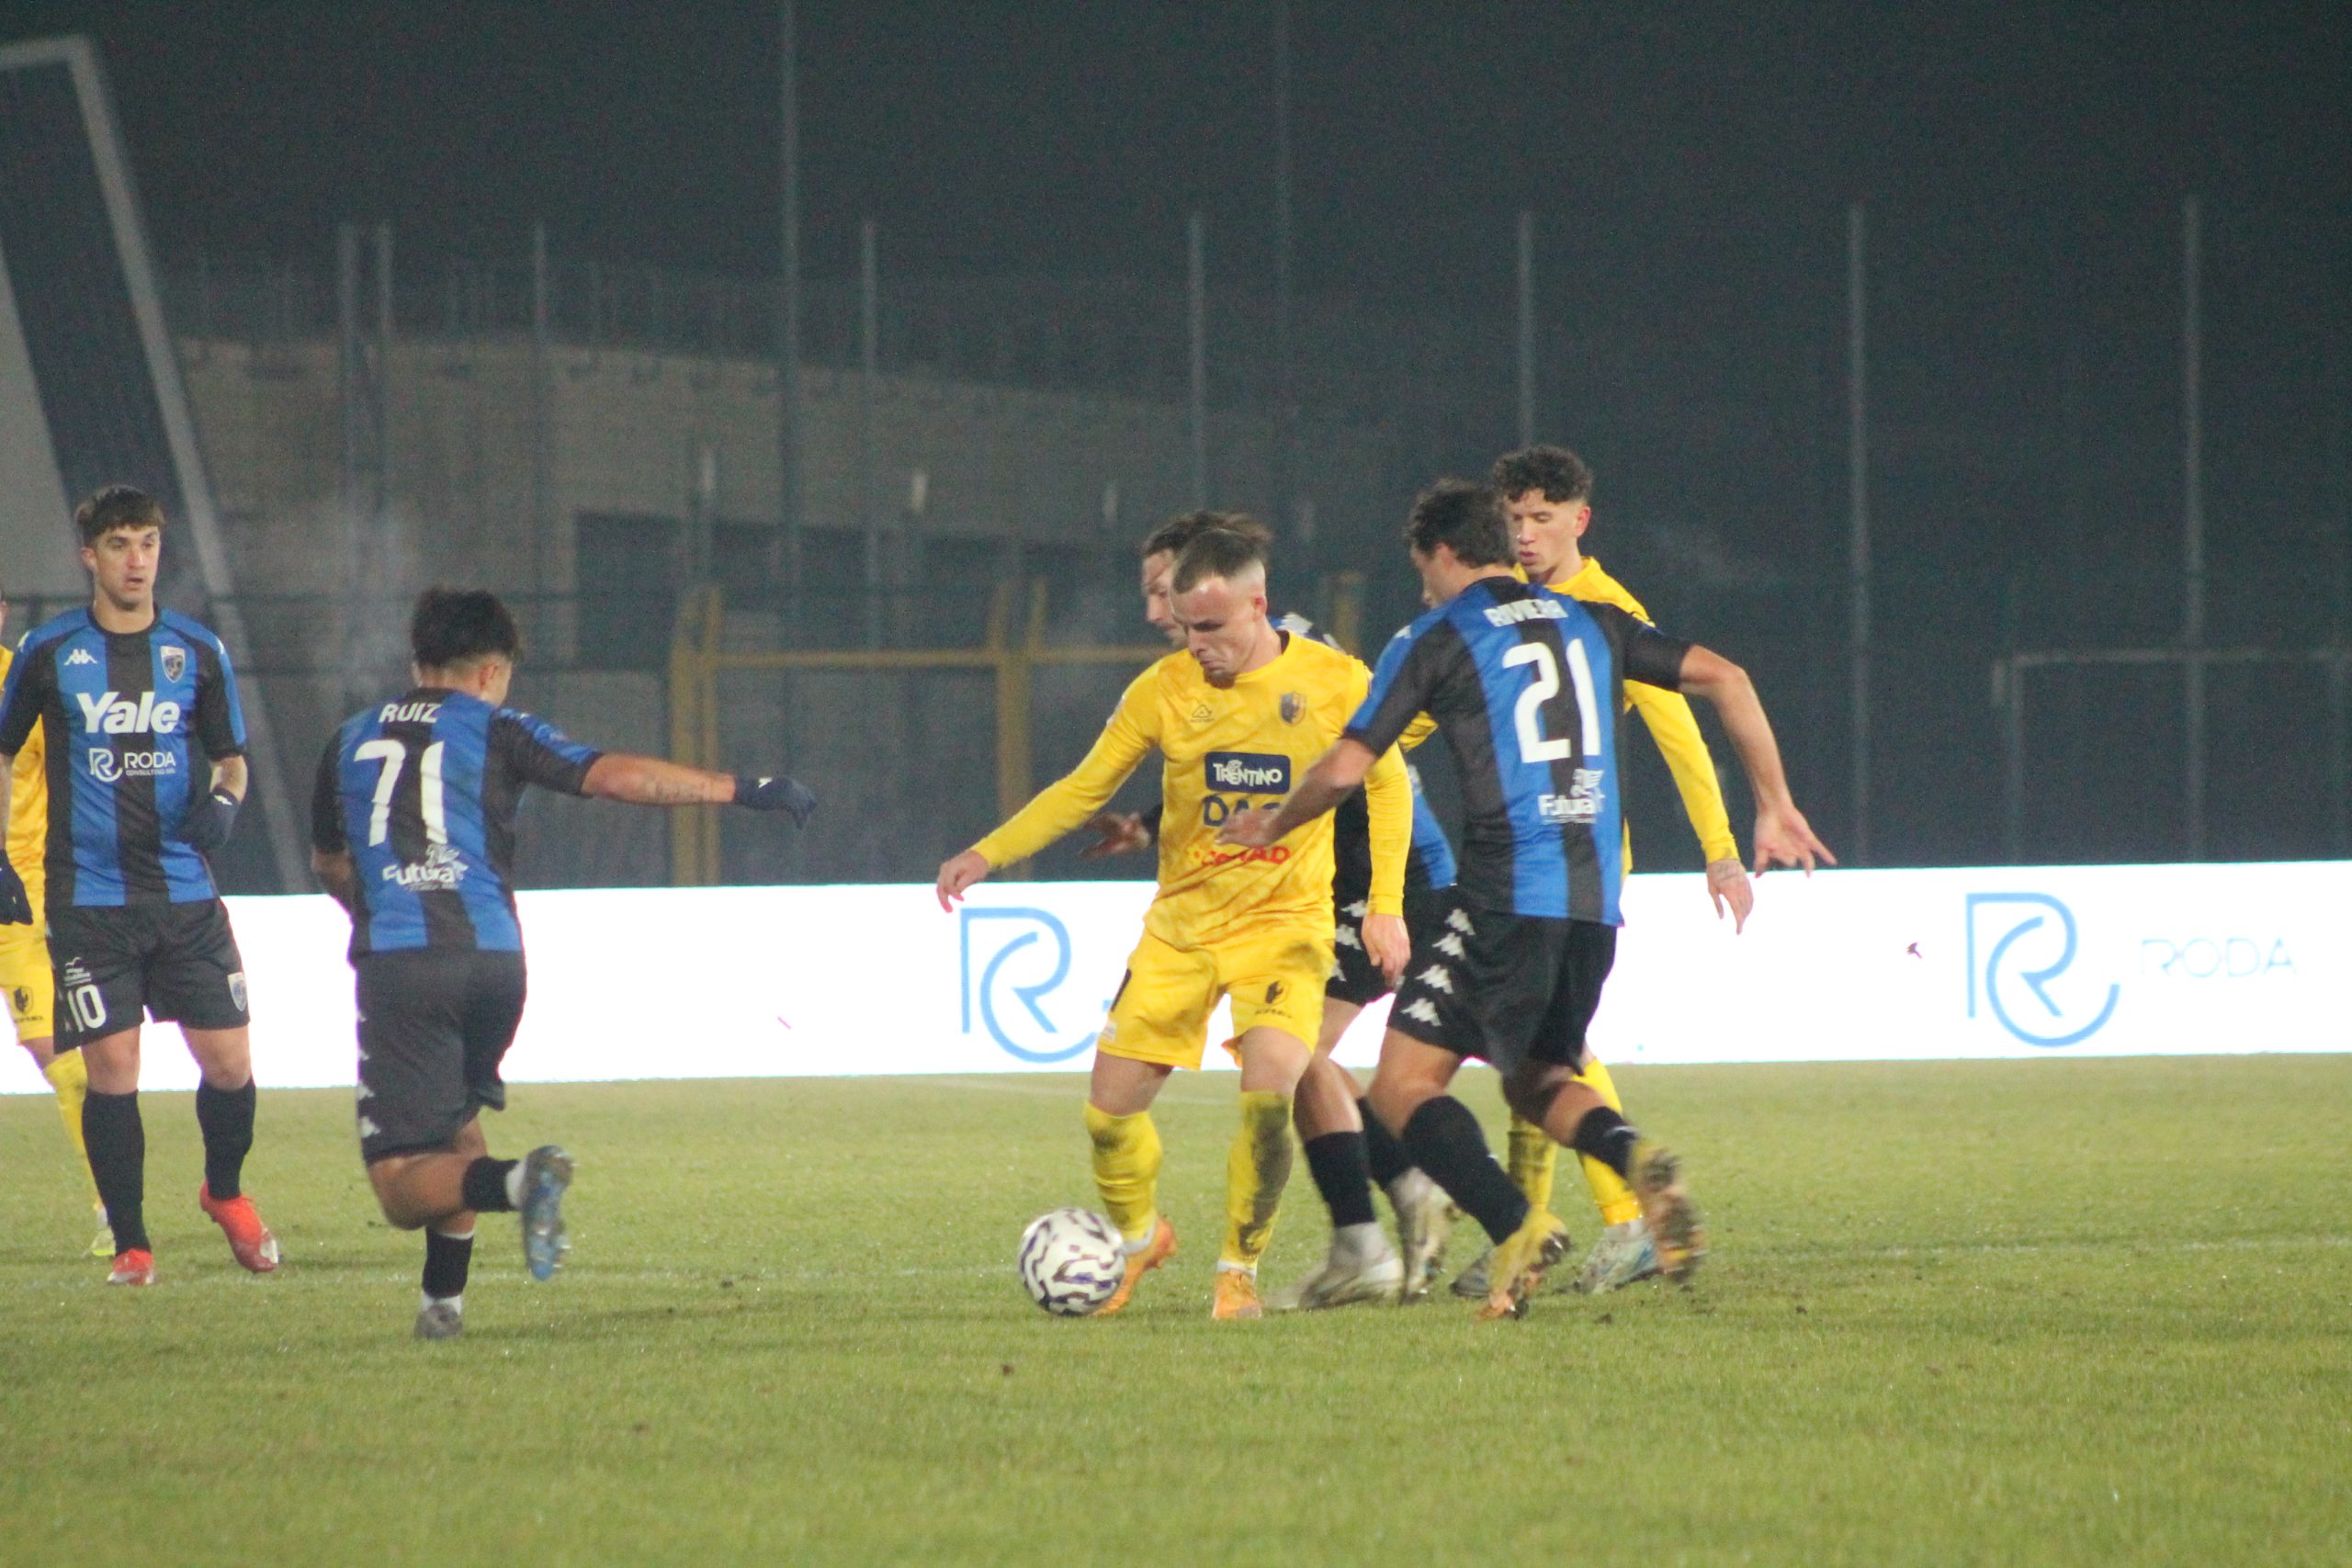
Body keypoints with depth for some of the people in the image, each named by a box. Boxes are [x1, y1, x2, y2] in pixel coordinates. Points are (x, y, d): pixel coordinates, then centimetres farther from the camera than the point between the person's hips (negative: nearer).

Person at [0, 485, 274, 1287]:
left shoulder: (198, 651, 5)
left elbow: (230, 760, 15)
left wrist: (223, 801, -8)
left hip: (185, 890, 2)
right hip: (88, 899, -2)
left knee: (229, 1063, -1)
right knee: (112, 1067, -7)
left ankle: (226, 1193, 27)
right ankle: (131, 1244, 5)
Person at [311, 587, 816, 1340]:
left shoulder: (350, 741, 19)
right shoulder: (494, 729, 10)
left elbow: (328, 863, 35)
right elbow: (612, 775, -2)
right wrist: (742, 791, 2)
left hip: (396, 963, -1)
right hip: (492, 958, 1)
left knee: (402, 1187, -5)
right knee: (455, 1119, 27)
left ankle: (516, 1181, -34)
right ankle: (443, 1299, 21)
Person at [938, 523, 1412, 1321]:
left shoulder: (1336, 684, -8)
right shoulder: (1164, 689, -4)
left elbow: (1386, 786, 5)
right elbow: (1085, 788, 3)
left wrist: (1385, 904, -4)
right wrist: (987, 854, -8)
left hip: (1284, 924, -2)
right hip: (1181, 925, 2)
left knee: (1268, 1096, -23)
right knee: (1111, 1106, -2)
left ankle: (1239, 1269, -1)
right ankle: (1138, 1236, 30)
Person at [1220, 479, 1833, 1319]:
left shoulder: (1433, 643, 2)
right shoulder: (1592, 623, 16)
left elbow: (1344, 768, 0)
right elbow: (1723, 678, 14)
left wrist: (1270, 827, 19)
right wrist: (1774, 806, 20)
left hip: (1505, 898, -6)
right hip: (1596, 899, 6)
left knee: (1402, 1087, -1)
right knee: (1536, 1079, 23)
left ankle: (1516, 1225, -24)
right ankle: (1636, 1155, -9)